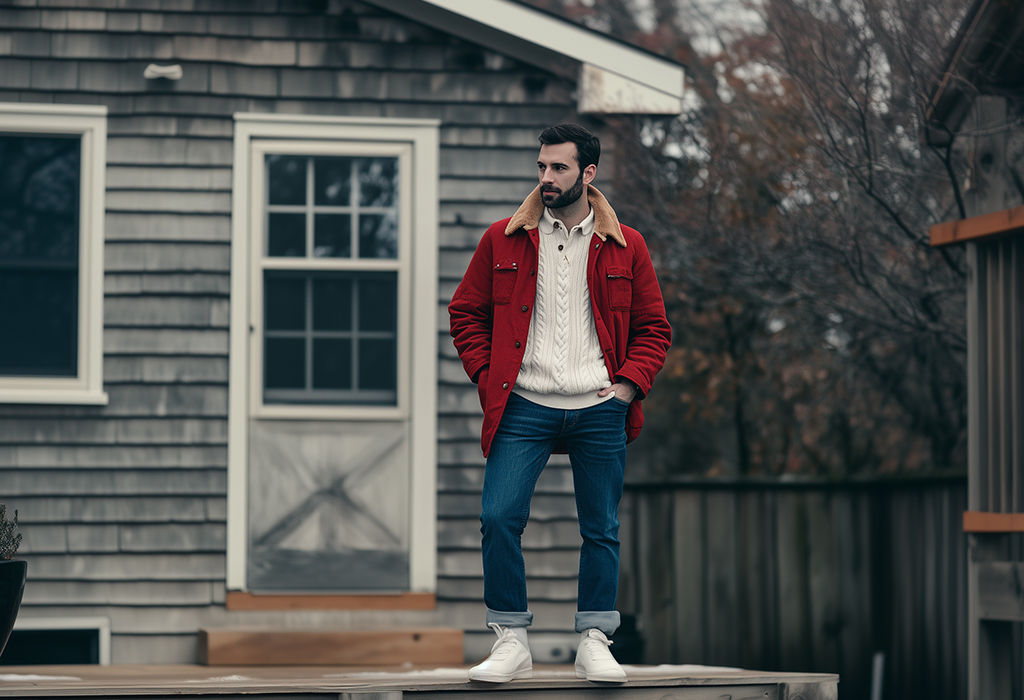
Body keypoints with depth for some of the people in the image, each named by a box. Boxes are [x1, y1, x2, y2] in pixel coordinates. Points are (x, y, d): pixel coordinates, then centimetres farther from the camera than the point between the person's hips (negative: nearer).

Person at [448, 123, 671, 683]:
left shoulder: (625, 248, 7)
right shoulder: (504, 239, 6)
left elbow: (653, 327, 12)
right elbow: (466, 312, 12)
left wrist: (629, 384, -2)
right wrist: (487, 376, 1)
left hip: (599, 409, 1)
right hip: (524, 407, 0)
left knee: (601, 530, 4)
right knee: (499, 518, -12)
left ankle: (594, 643, 14)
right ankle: (511, 642, -2)